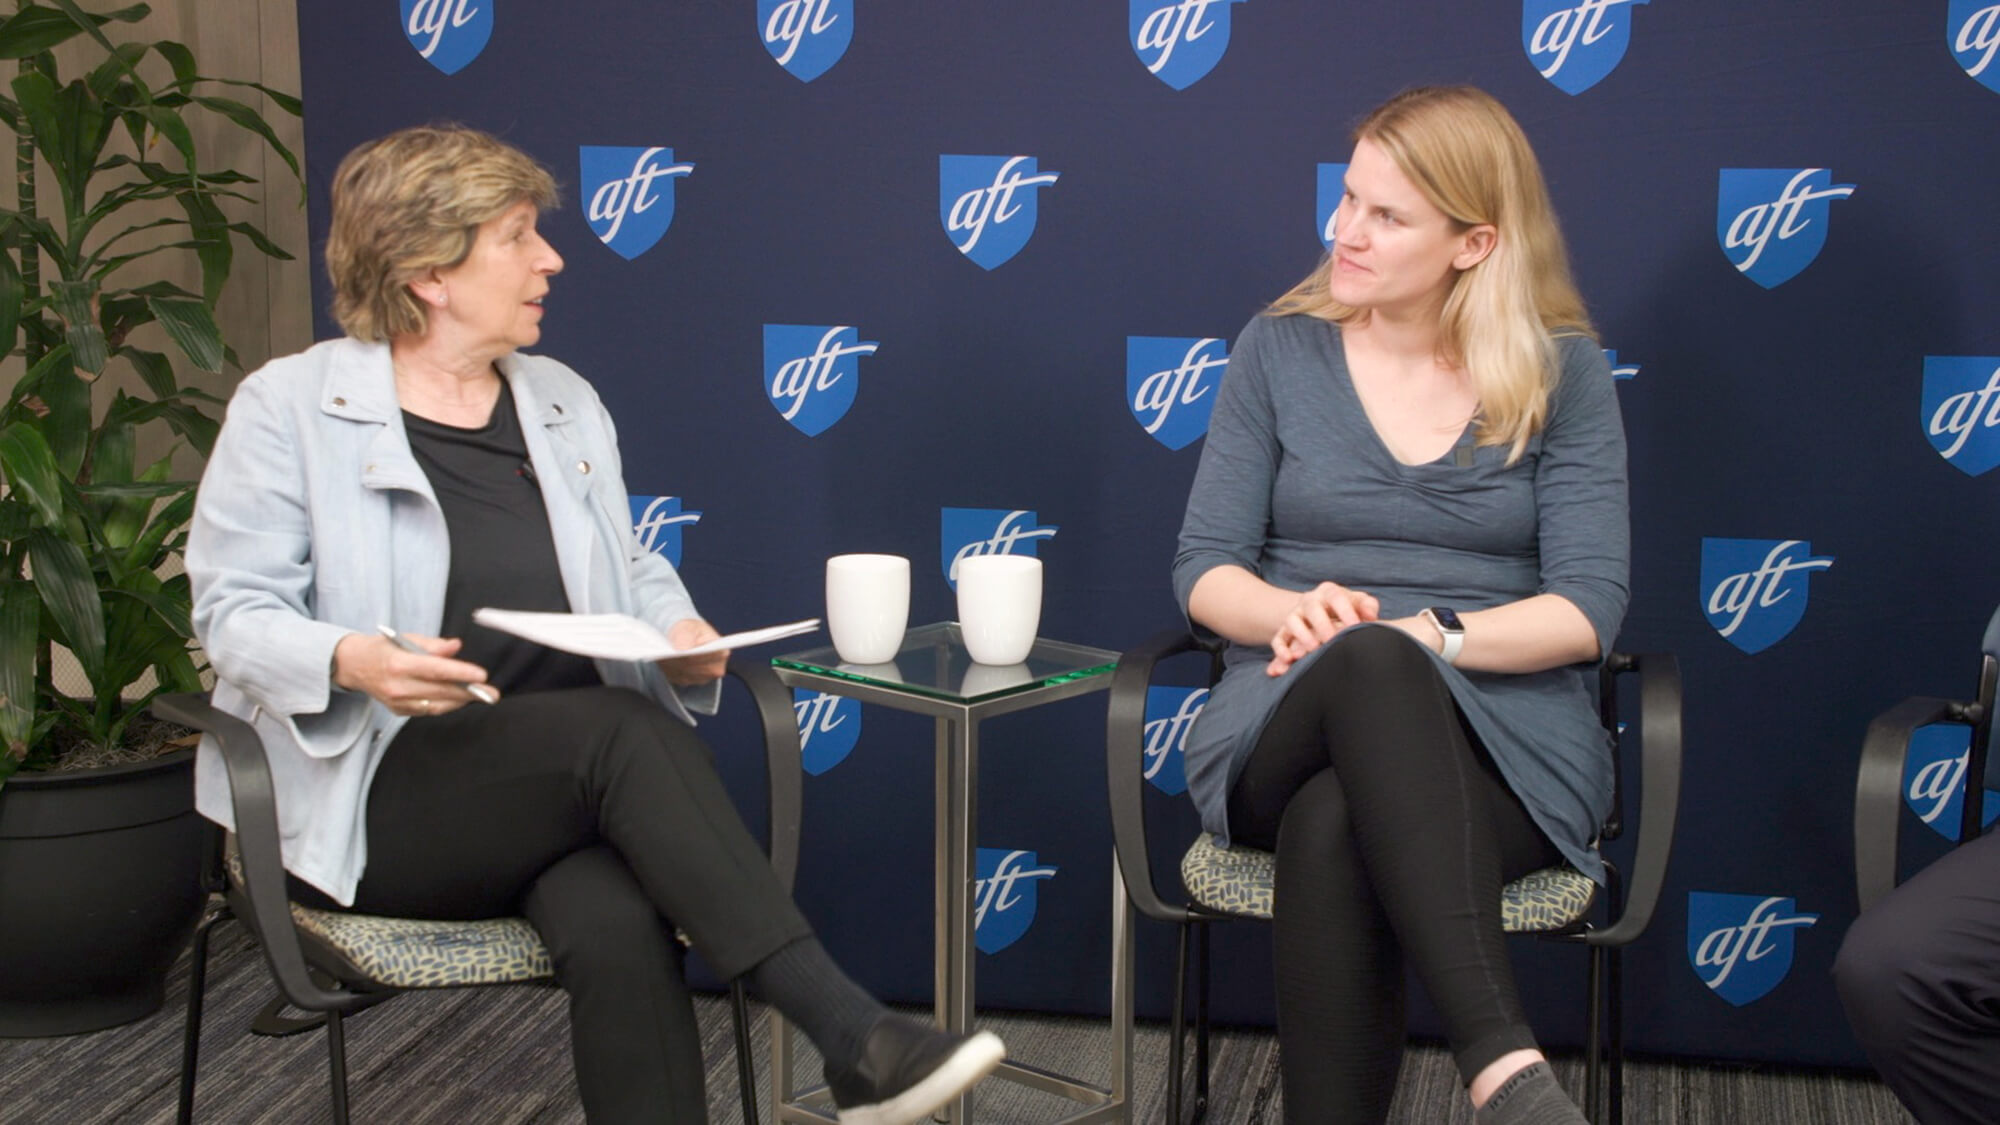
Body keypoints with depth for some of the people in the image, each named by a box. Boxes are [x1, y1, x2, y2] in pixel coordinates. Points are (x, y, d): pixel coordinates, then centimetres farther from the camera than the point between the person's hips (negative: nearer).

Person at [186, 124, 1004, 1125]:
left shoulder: (563, 402, 17)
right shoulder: (290, 406, 1)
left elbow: (636, 573, 23)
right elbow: (233, 613, -3)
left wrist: (679, 633, -1)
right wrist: (350, 661, -24)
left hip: (564, 789, 4)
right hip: (381, 799, -4)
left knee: (619, 929, -33)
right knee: (622, 731, -34)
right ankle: (854, 1040, -38)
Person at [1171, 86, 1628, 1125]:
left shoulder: (1562, 373, 6)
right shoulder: (1279, 349, 11)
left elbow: (1588, 610, -2)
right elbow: (1205, 571, 7)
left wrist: (1430, 637, -18)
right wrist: (1296, 614, -15)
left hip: (1504, 736, -1)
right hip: (1288, 726, 1)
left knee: (1335, 827, -38)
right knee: (1366, 661, -39)